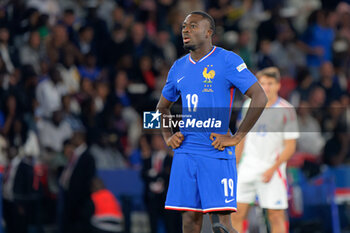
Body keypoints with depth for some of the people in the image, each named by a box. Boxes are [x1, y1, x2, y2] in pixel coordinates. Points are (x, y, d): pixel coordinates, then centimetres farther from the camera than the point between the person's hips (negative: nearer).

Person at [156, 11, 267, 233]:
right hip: (185, 153, 5)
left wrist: (236, 138, -13)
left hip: (217, 153, -5)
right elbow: (163, 106, 30)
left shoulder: (227, 61, -4)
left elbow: (260, 98, -10)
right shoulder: (179, 67, 14)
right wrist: (168, 137, 12)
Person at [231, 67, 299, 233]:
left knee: (276, 217, -5)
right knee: (236, 214, -4)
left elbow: (290, 147, -7)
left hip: (272, 170, -4)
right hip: (247, 167, 4)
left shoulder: (286, 110, -5)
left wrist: (272, 169, -17)